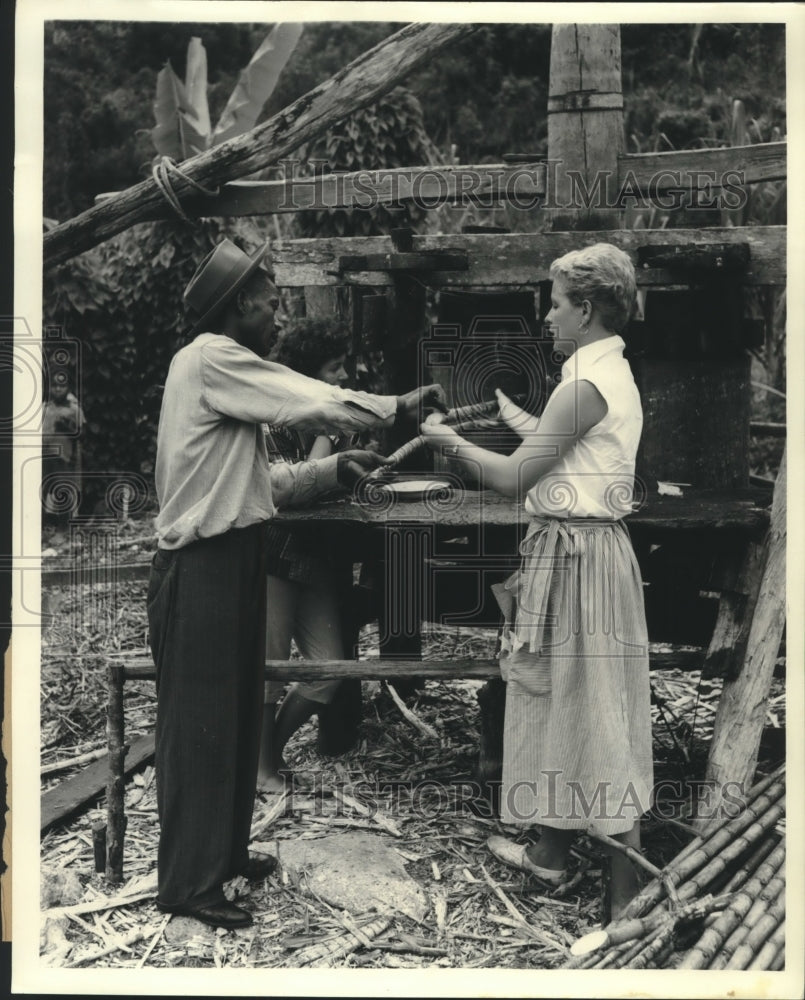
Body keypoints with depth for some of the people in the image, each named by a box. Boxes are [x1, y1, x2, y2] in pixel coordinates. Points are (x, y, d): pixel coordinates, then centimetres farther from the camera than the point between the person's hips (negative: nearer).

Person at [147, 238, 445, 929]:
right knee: (199, 721, -2)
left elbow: (258, 484, 16)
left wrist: (334, 469, 7)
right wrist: (399, 406, -8)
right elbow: (315, 405, -18)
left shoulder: (231, 373, 18)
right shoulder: (212, 359, -13)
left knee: (235, 712, 17)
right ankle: (188, 880, 10)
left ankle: (223, 851, 31)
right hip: (202, 567, -10)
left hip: (231, 561, 10)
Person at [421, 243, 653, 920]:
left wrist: (450, 441, -2)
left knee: (595, 712, -3)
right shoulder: (610, 372, 12)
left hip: (578, 556, -10)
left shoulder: (587, 384, -19)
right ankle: (552, 851, 32)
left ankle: (631, 896, 7)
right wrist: (509, 413, 30)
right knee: (563, 704, 18)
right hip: (577, 549, 10)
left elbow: (515, 477, -15)